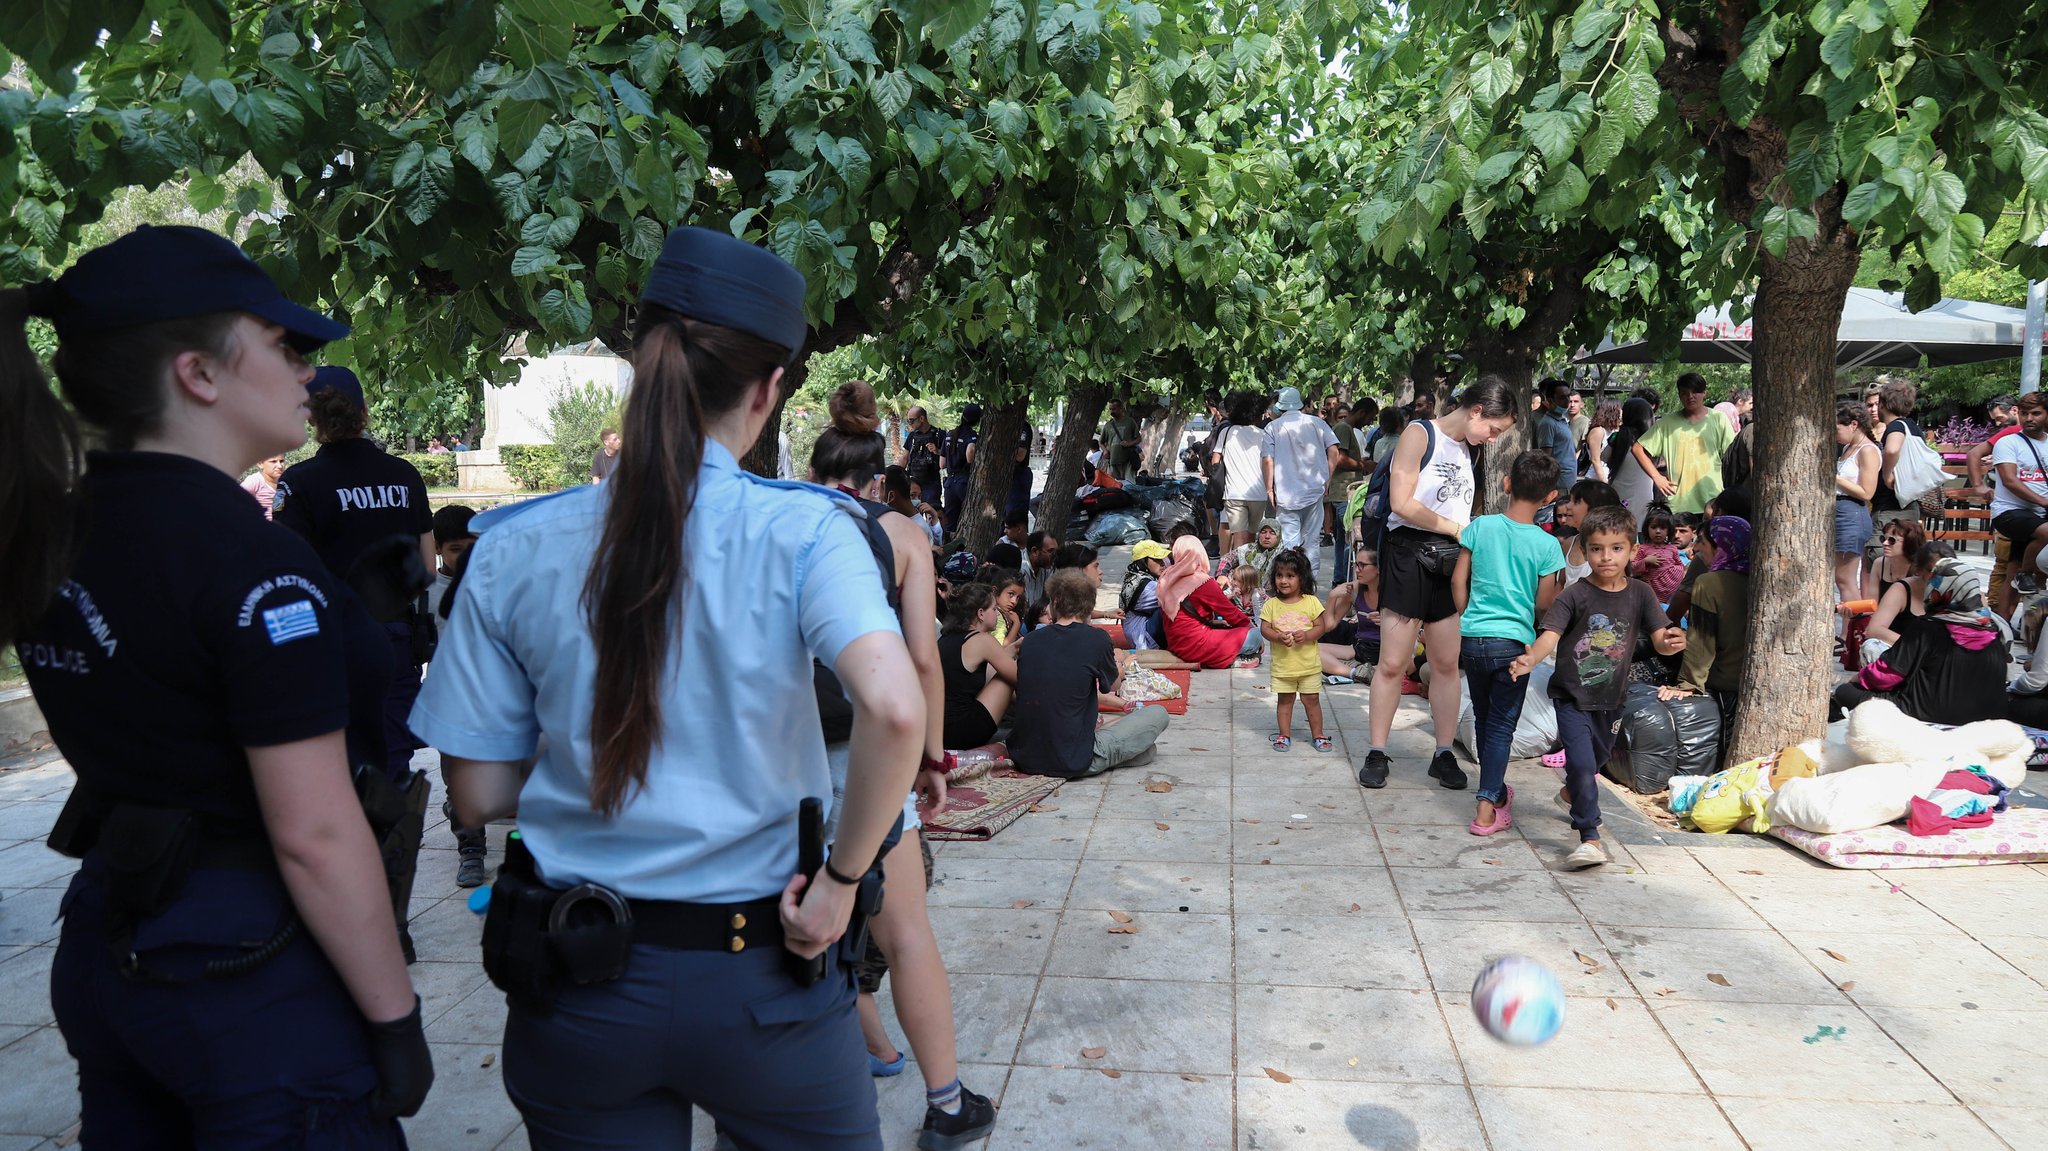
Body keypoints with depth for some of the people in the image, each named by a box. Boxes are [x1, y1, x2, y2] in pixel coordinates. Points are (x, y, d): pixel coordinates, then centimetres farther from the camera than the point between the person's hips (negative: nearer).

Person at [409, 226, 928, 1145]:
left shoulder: (513, 552, -5)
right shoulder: (803, 531, -14)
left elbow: (477, 793, -2)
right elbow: (893, 709, -29)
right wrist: (841, 877, -15)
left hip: (578, 997, 2)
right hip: (758, 969, -2)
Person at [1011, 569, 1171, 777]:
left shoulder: (1030, 640, 4)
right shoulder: (1096, 639, -10)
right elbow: (1112, 686, 10)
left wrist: (1121, 703, 32)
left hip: (1023, 759, 5)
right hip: (1073, 764, -5)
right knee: (1157, 715, 9)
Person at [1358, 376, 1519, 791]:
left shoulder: (1469, 451, 16)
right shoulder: (1420, 434, -6)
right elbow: (1402, 503, -15)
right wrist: (1456, 528, -9)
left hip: (1452, 562, 6)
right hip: (1409, 556, -6)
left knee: (1447, 664, 7)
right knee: (1392, 662, -2)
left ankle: (1444, 754, 16)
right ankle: (1377, 753, 8)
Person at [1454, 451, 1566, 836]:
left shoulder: (1480, 526, -3)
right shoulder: (1547, 545, -8)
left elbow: (1458, 581, 1)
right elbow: (1544, 605, -3)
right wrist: (1559, 588, 18)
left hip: (1472, 637, 3)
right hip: (1514, 641, -2)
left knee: (1483, 718, 18)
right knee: (1502, 725, 3)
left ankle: (1495, 789, 36)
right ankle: (1488, 809, -2)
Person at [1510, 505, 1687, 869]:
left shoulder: (1640, 594, -5)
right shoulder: (1575, 595, -15)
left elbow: (1660, 640, -9)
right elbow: (1551, 634, -23)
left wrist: (1672, 642, -34)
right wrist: (1530, 659, -44)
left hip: (1611, 697, 5)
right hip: (1572, 695, -5)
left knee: (1598, 755, 26)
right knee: (1582, 762, -15)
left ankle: (1571, 791, 57)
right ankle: (1590, 838, -9)